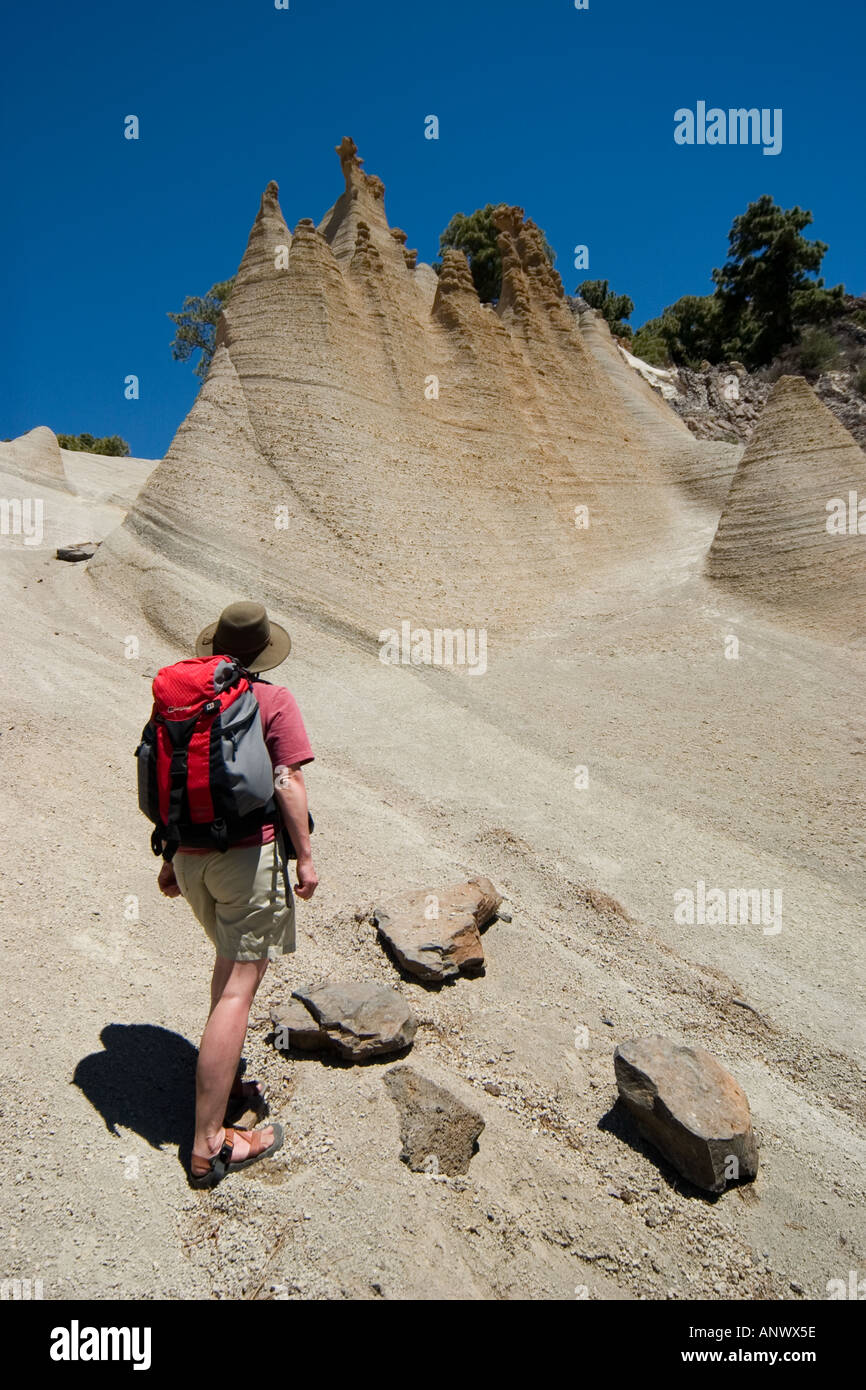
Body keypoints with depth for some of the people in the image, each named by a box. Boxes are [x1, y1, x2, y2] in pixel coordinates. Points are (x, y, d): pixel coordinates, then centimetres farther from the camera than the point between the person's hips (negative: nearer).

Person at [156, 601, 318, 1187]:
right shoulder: (273, 701, -9)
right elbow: (288, 782, -13)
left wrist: (171, 857, 20)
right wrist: (305, 854, -5)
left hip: (191, 856, 7)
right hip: (250, 856, -6)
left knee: (231, 961, 26)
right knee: (238, 991, -1)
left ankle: (225, 1085, 36)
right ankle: (210, 1143, 6)